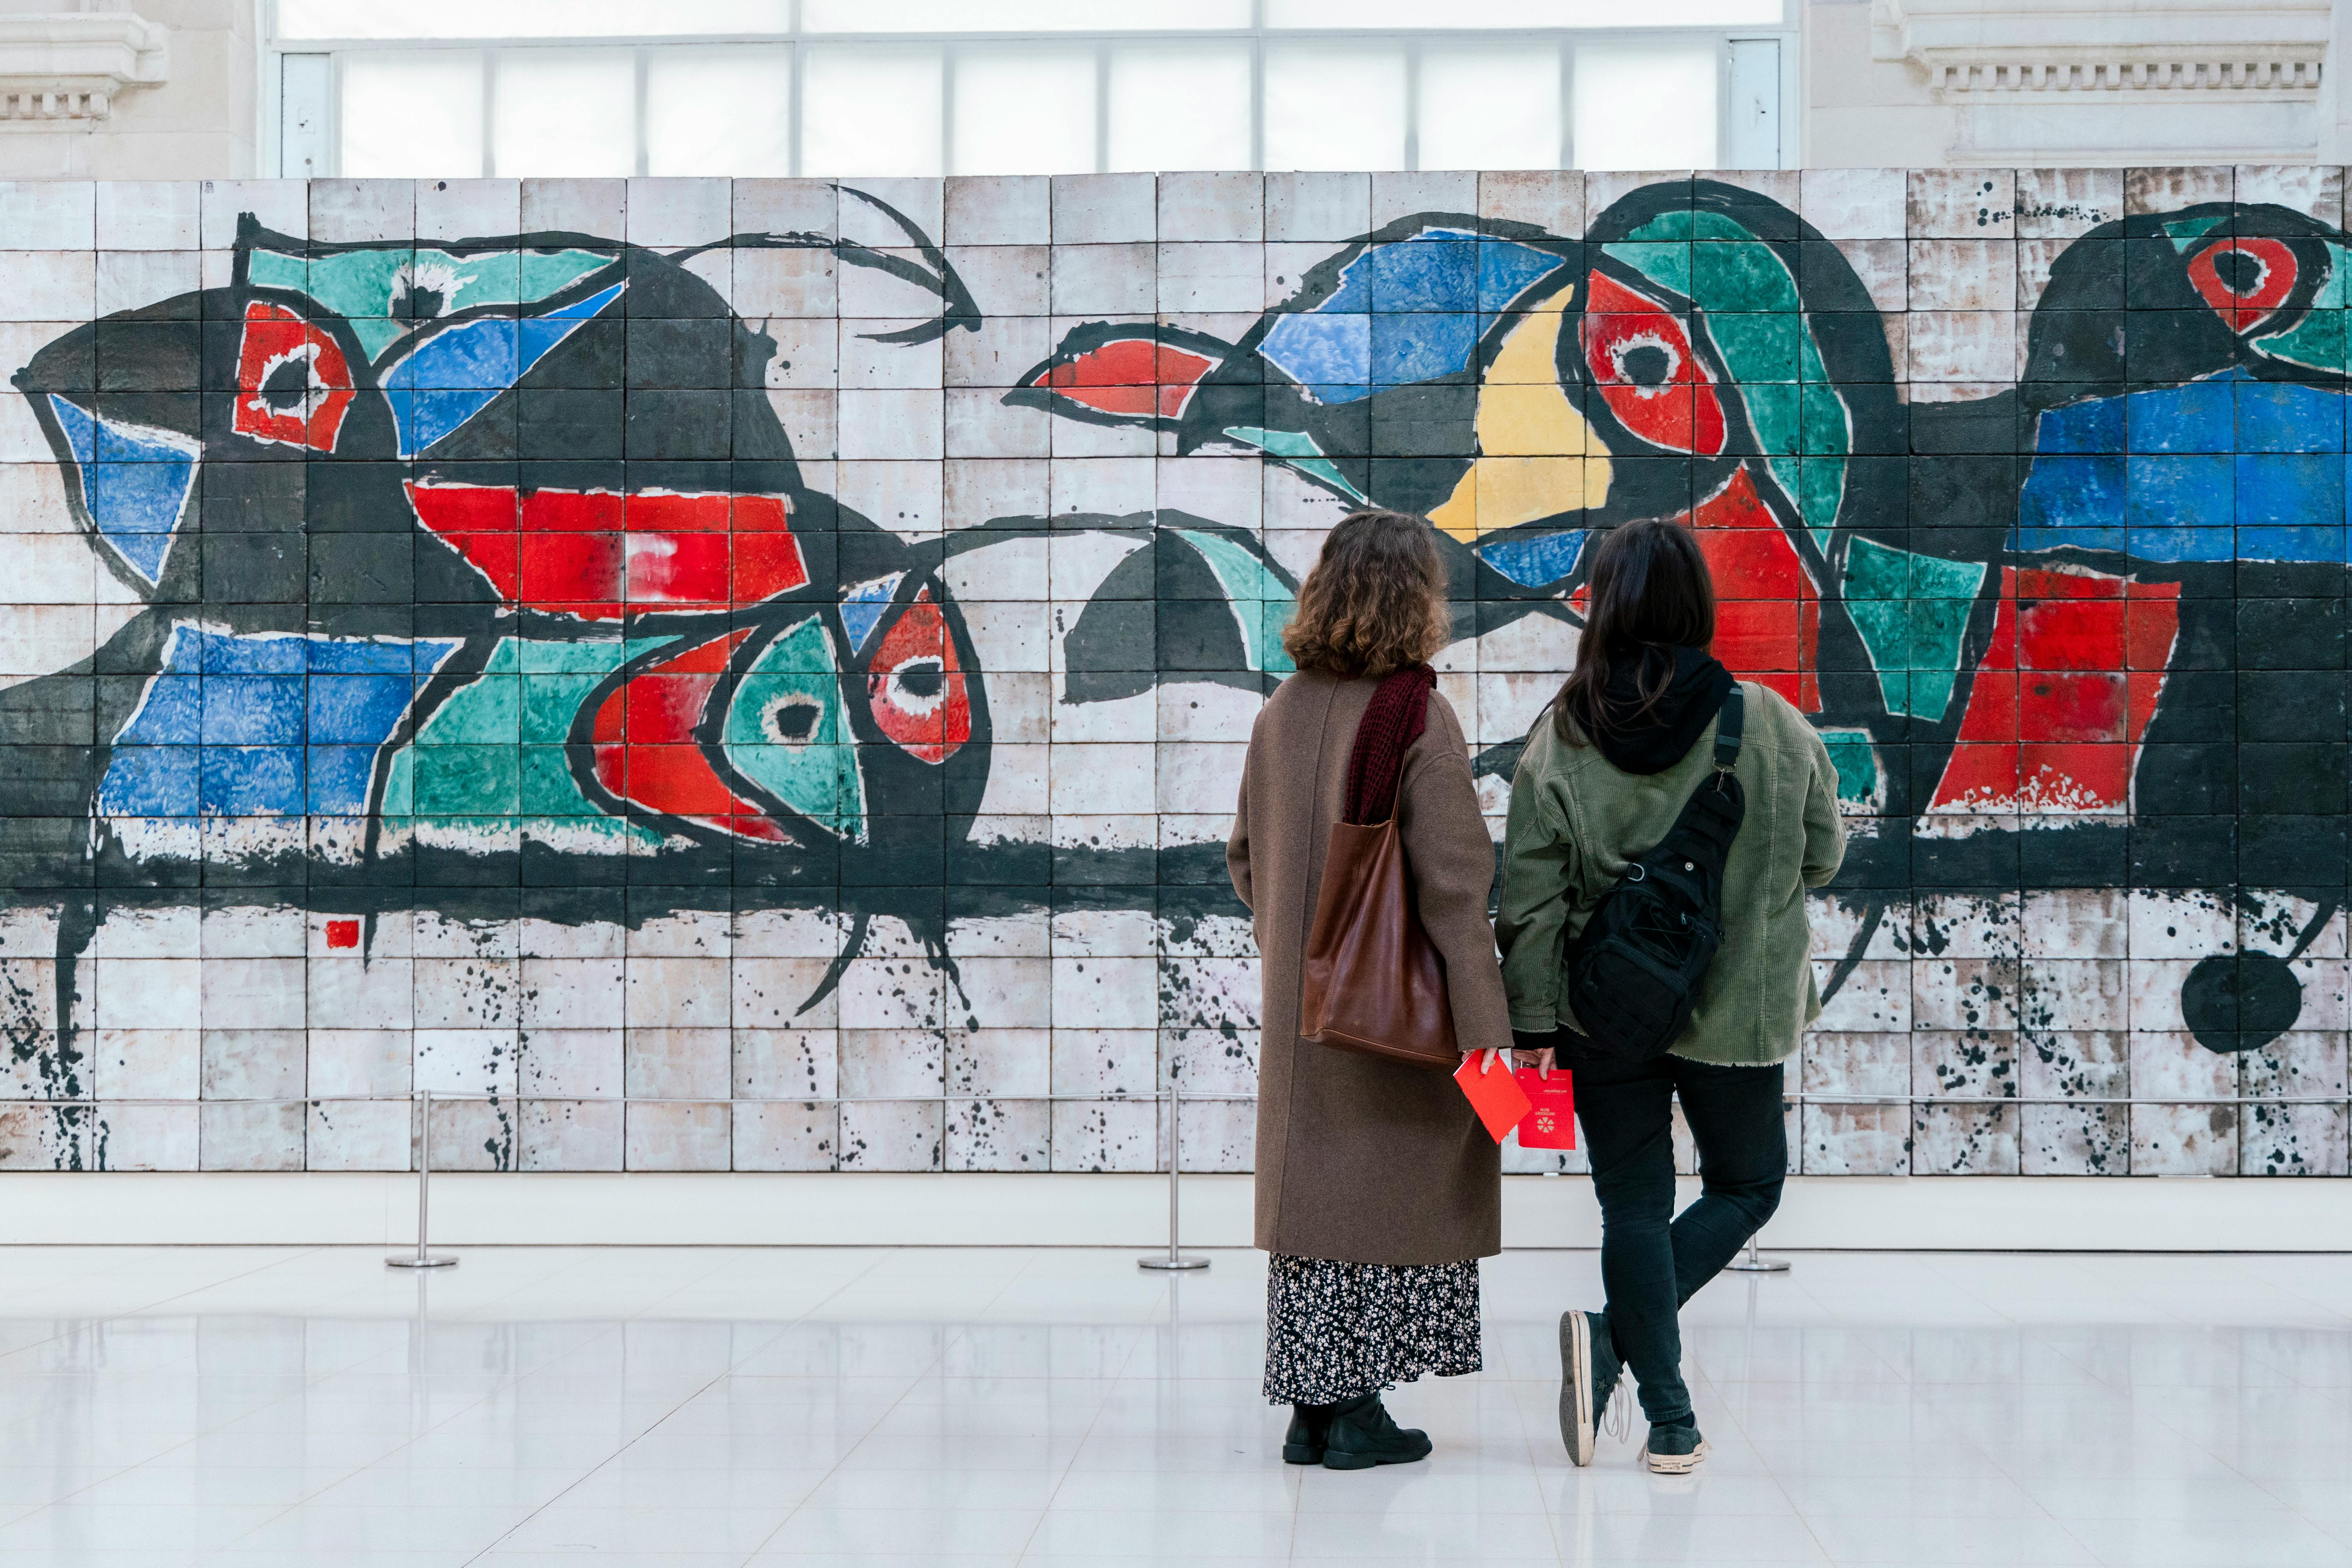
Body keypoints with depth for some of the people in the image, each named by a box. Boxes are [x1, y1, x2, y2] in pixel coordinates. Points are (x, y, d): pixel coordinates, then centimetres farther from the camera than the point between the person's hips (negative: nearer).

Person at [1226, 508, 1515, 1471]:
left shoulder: (1281, 714, 4)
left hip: (1299, 1005, 6)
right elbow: (1453, 885, -19)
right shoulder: (1418, 721, -16)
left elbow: (1246, 858, 13)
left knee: (1310, 1188, 12)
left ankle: (1311, 1410, 17)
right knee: (1386, 1196, 3)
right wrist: (1486, 1026, -18)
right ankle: (1355, 1410, 6)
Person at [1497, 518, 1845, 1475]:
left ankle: (1671, 1423, 8)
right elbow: (1823, 856, 2)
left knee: (1633, 1205, 10)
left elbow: (1533, 901, -6)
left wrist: (1533, 1026, 1)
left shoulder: (1560, 740, -8)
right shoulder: (1770, 724, -10)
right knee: (1747, 1184, 17)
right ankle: (1616, 1338, -3)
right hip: (1737, 1006, -1)